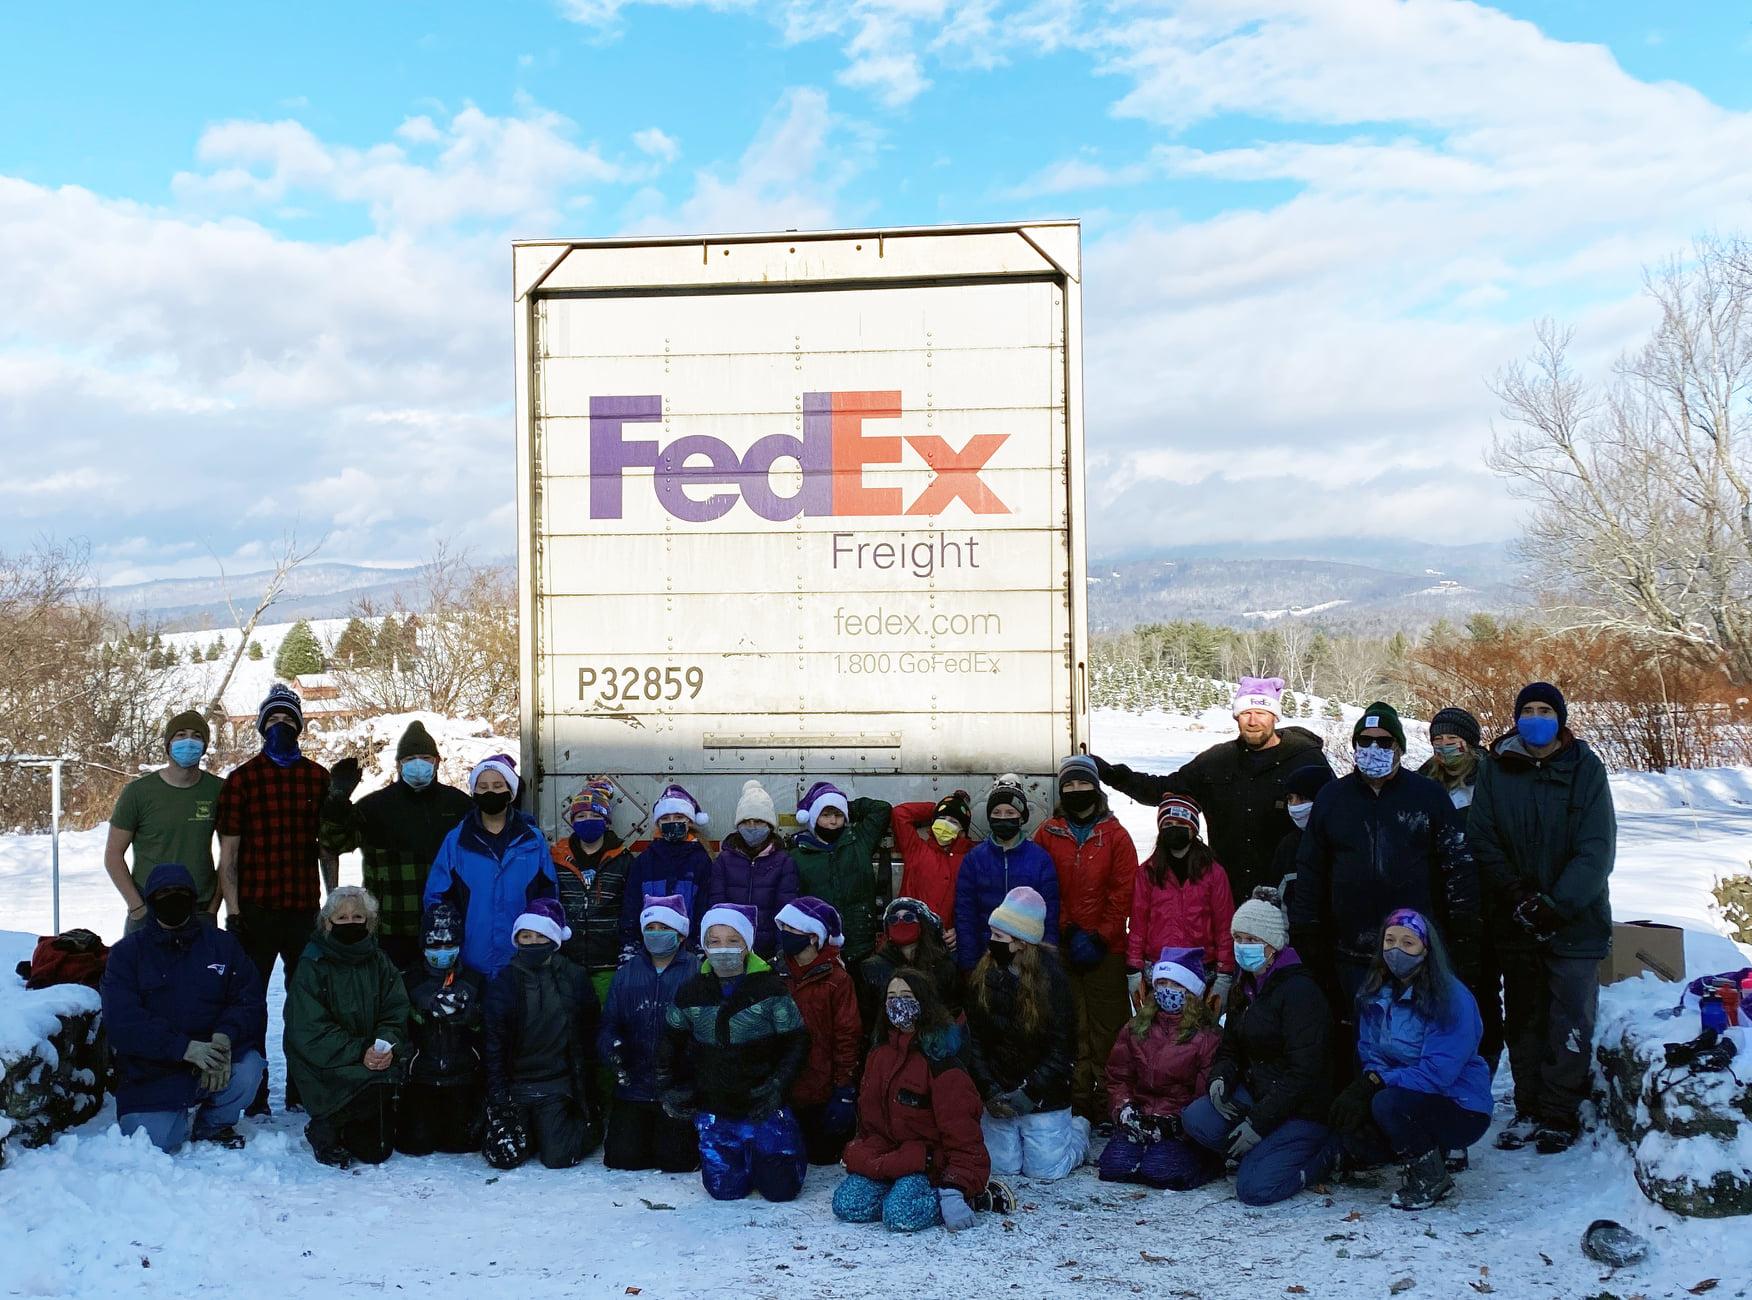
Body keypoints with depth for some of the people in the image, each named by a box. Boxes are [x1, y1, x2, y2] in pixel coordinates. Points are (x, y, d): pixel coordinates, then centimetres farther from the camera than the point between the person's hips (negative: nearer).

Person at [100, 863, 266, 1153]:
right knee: (151, 1140, -22)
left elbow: (250, 1002, -2)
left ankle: (213, 1123, 4)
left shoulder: (222, 944, 7)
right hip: (151, 1071, -1)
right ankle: (184, 1115, 16)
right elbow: (121, 1021, -12)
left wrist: (224, 1037, -25)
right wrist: (185, 1048, -24)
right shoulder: (127, 952, 1)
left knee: (247, 1069, -29)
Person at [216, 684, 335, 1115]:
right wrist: (232, 910, -8)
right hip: (256, 909, -2)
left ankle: (301, 1091, 21)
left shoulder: (317, 777, 8)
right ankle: (253, 1096, 11)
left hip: (305, 907, 3)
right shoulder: (241, 779, 0)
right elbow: (229, 852, -2)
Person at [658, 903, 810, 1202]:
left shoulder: (769, 987, -12)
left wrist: (777, 1085, -16)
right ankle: (743, 1159, 37)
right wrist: (670, 1087, 7)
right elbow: (672, 1042, 14)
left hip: (762, 1107, -3)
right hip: (713, 1112, 3)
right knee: (724, 1190, 5)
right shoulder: (691, 992, -2)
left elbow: (796, 1041, -7)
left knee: (781, 1189, -2)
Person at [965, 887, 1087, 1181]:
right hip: (999, 1095, 3)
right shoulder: (984, 976, -3)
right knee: (1001, 1166, 5)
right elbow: (974, 1039, -2)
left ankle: (1078, 1129, 29)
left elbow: (1062, 1047, -12)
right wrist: (989, 1090, -12)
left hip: (1045, 1098, -3)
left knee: (1044, 1170, 1)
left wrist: (1029, 1092, -16)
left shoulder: (1050, 977, -13)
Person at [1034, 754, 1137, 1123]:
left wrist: (1099, 937, -7)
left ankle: (1108, 1102, 8)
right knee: (1070, 1028, 2)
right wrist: (1069, 931, -7)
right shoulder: (1047, 834, 6)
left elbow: (1123, 892, -1)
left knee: (1108, 1026, 0)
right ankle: (1077, 1102, 10)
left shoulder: (1115, 835, 4)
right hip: (1061, 948, 1)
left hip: (1107, 948, -1)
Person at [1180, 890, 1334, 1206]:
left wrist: (1259, 1122, -21)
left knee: (1254, 1188, -21)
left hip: (1303, 1109, -7)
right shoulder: (1244, 988, 10)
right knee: (1195, 1119, -20)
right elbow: (1230, 1049, 16)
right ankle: (1266, 1154, 1)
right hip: (1255, 1094, 7)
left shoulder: (1299, 990, -17)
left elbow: (1302, 1072, -20)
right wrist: (1219, 1078, -8)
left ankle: (1323, 1154, 5)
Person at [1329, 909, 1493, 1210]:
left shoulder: (1452, 997, -19)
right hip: (1410, 1098, 7)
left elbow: (1438, 1072, -26)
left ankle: (1432, 1179, -6)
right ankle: (1424, 1154, 9)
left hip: (1461, 1108, -6)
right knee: (1344, 1120, -19)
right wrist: (1368, 1081, -18)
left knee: (1387, 1104, -33)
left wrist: (1377, 1084, -27)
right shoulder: (1375, 993, 2)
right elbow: (1369, 1053, 5)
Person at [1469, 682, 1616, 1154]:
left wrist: (1558, 904, -18)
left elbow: (1597, 850, -9)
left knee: (1569, 1023, 2)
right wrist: (1518, 896, -13)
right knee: (1523, 1021, 11)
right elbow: (1481, 840, -1)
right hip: (1514, 922, 3)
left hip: (1574, 921, -2)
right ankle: (1529, 1111, 21)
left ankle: (1560, 1115, 13)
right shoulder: (1497, 770, 1)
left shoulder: (1585, 769, -5)